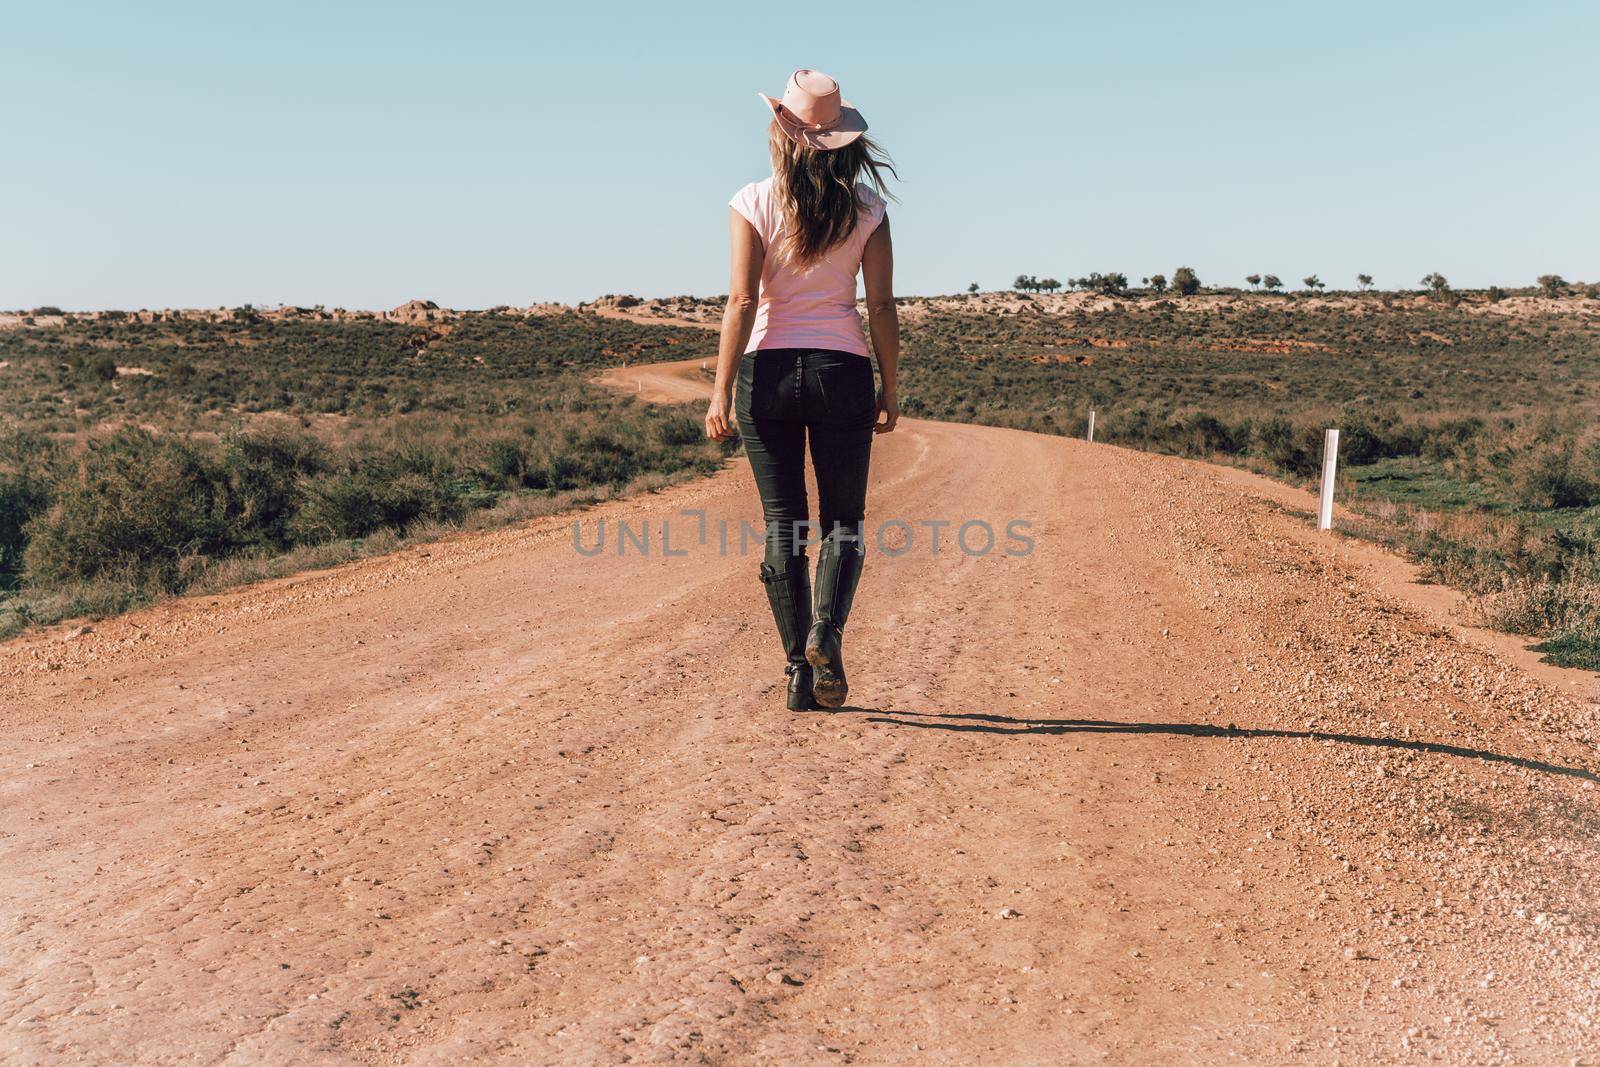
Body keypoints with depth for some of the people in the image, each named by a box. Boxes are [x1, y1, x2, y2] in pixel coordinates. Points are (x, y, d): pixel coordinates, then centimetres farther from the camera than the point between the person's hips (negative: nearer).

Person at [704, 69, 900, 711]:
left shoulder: (752, 204, -3)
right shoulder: (866, 208, 2)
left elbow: (742, 301, -8)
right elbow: (882, 306, 0)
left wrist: (722, 391, -6)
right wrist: (890, 389, 8)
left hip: (768, 370, 0)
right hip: (842, 370, 1)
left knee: (784, 525, 6)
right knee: (843, 519, 11)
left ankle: (800, 672, 8)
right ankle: (826, 630, -14)